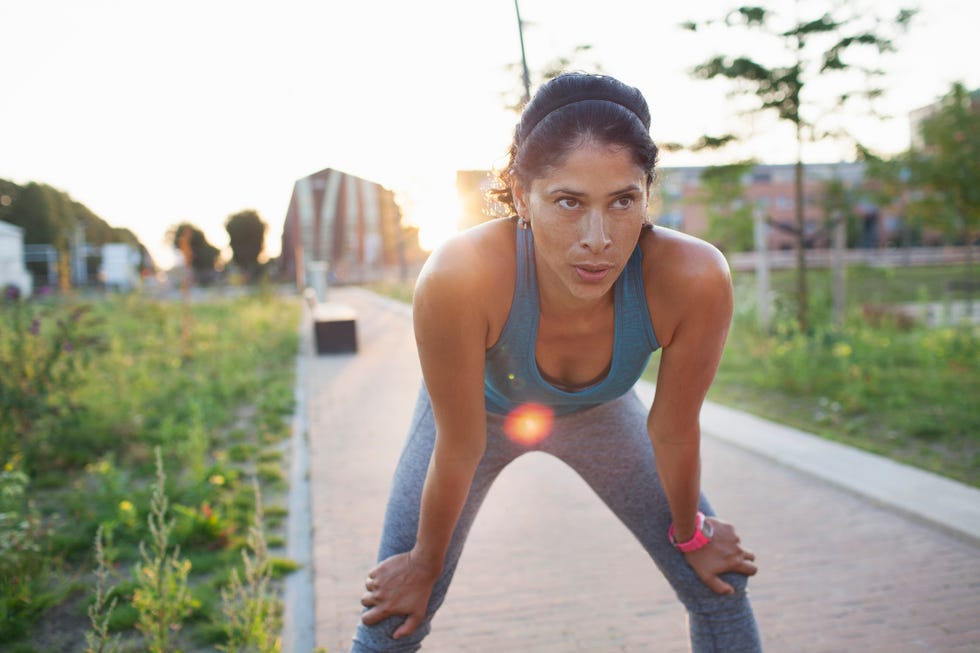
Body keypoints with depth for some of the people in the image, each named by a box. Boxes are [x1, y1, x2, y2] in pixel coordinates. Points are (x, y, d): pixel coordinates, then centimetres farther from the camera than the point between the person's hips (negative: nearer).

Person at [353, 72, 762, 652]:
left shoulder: (695, 279, -38)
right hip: (482, 409, -1)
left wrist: (690, 534, -2)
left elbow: (674, 432, -18)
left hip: (599, 412, 2)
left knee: (720, 588, 7)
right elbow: (459, 450, -27)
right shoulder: (461, 278, -43)